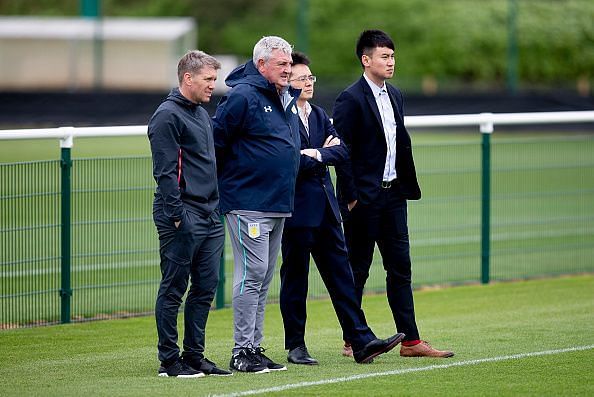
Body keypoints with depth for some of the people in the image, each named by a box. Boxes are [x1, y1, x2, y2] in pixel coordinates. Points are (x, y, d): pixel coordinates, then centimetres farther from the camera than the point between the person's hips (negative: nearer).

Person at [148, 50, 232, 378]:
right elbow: (165, 172, -16)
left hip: (209, 216, 9)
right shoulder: (168, 116, -11)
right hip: (182, 218, -9)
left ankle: (194, 356, 16)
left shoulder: (201, 113, 18)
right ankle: (169, 361, 0)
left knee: (205, 289, 9)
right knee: (173, 290, -4)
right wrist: (177, 216, -20)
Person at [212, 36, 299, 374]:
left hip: (279, 205, 9)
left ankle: (254, 347, 16)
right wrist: (218, 185, -6)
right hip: (248, 204, -9)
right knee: (252, 275, -9)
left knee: (264, 279, 11)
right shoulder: (242, 97, -13)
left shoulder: (287, 99, 15)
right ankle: (242, 352, -6)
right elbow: (216, 141, -13)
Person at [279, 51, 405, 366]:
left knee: (341, 275, 5)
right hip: (297, 210, -7)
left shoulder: (319, 115, 15)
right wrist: (323, 154, -7)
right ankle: (295, 346, 11)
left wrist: (315, 155, -11)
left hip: (325, 208, 7)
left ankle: (362, 342, 3)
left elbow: (341, 151, 5)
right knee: (295, 279, 3)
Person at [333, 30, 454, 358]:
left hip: (393, 195, 7)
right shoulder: (351, 99, -12)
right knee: (357, 271, 1)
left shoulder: (394, 96, 13)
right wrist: (351, 198, -15)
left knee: (400, 269, 7)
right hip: (364, 199, -7)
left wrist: (408, 186, 12)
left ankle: (411, 340, 9)